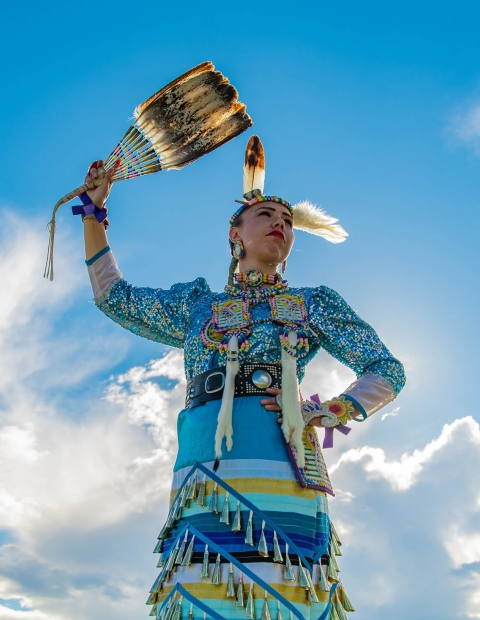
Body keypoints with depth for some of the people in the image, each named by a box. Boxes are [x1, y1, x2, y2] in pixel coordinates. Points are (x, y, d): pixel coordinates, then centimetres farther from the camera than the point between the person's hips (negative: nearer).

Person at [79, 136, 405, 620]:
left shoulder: (312, 303, 18)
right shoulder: (198, 304, 23)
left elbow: (387, 371, 16)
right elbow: (112, 295, 31)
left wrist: (332, 413, -3)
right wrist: (95, 210, 29)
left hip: (281, 464, -1)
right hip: (204, 469, 2)